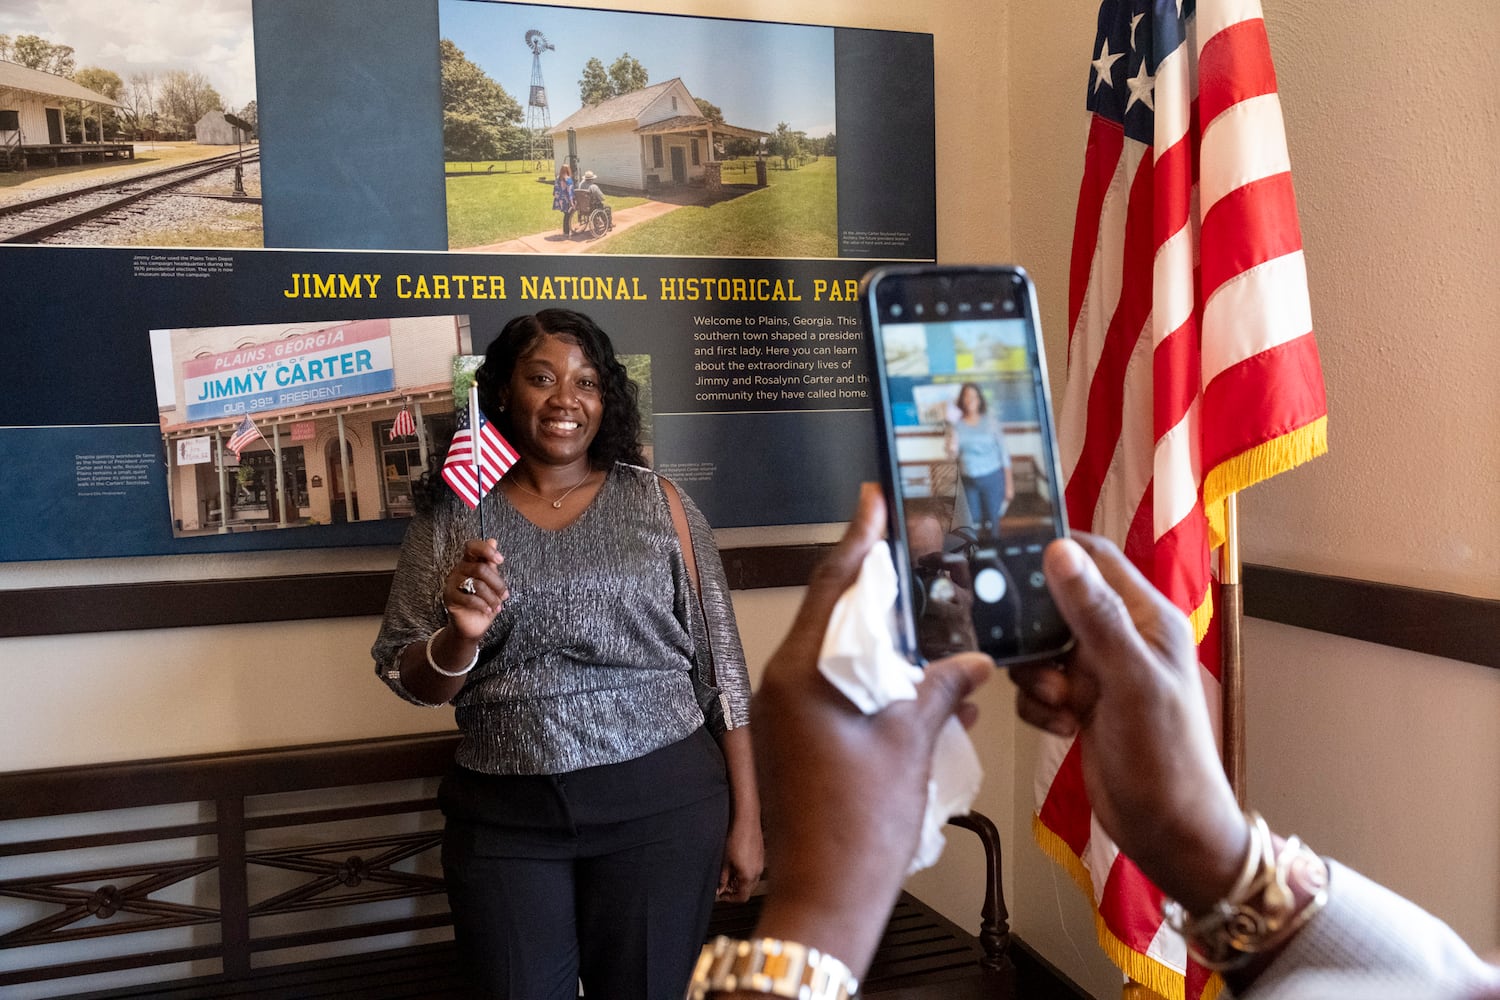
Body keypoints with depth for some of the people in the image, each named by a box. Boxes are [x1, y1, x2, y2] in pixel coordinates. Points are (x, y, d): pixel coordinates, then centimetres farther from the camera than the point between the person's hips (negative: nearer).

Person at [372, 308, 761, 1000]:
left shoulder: (657, 501, 1)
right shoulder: (453, 514, 3)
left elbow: (720, 664, 1)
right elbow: (409, 682, 4)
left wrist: (745, 819, 0)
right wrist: (461, 637, -18)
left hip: (662, 807, 0)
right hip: (504, 818, 1)